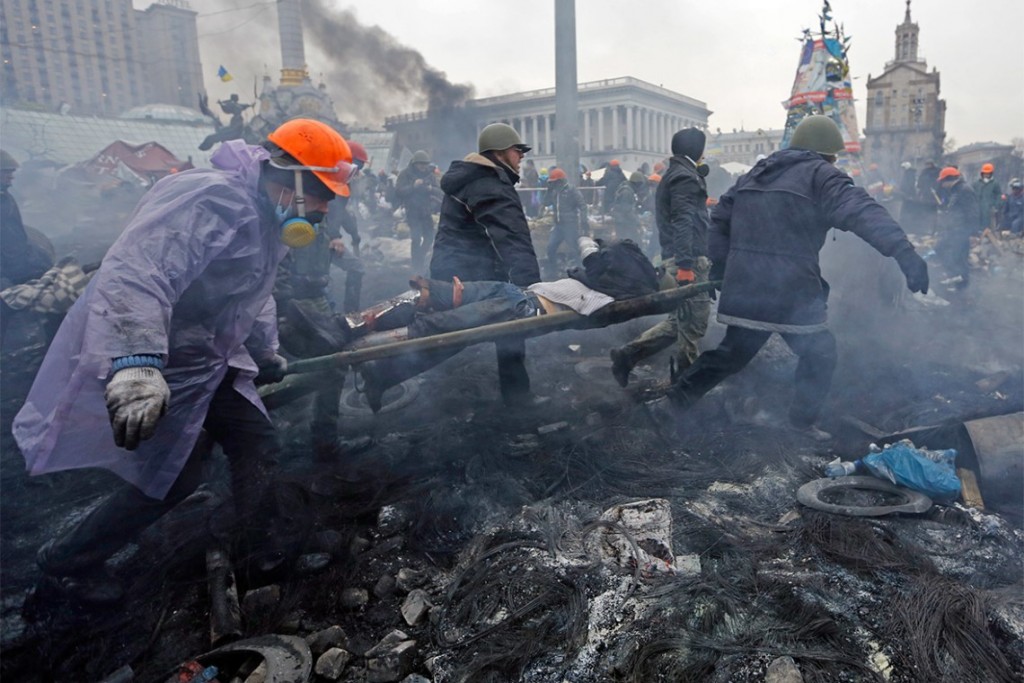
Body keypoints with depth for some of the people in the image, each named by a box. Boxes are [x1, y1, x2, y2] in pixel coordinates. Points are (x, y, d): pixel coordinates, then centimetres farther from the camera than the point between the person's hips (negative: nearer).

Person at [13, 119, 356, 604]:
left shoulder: (264, 220, 8)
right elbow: (134, 276, -40)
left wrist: (267, 354, 30)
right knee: (171, 477, 1)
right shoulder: (211, 199, -27)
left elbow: (252, 295, 23)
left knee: (256, 443, 7)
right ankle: (65, 561, 24)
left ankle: (268, 551, 24)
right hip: (152, 361, -9)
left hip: (209, 359, 10)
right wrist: (136, 364, -51)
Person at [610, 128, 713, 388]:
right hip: (688, 258, -10)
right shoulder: (685, 177, -10)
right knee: (695, 320, -1)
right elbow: (683, 222, -21)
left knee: (680, 319, 14)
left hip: (676, 257, 10)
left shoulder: (674, 174, 21)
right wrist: (685, 263, -27)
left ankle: (629, 353, 9)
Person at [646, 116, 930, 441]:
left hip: (744, 290, 7)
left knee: (732, 352, 20)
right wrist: (903, 251, -31)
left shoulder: (755, 174, 17)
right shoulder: (820, 175, -4)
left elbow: (720, 218, 19)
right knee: (820, 355, 14)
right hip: (793, 294, -6)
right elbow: (861, 211, -20)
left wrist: (720, 268, 22)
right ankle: (802, 423, 21)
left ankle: (672, 401, 19)